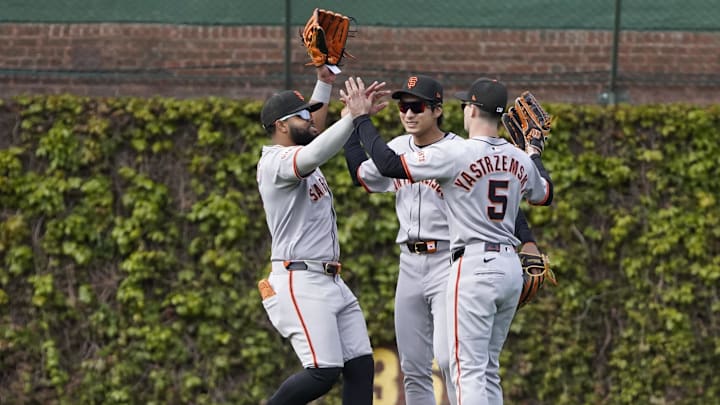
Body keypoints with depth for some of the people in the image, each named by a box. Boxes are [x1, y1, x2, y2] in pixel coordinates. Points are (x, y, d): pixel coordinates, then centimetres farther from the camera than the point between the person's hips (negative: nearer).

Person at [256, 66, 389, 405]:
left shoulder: (297, 154, 16)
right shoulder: (276, 162, -13)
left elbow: (315, 130, 37)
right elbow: (315, 155, -34)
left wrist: (325, 83, 28)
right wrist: (353, 116, -40)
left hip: (332, 283, 10)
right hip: (299, 283, -10)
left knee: (360, 366, 2)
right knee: (323, 372, -18)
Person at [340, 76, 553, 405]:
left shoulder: (455, 153, -13)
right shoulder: (520, 159, 7)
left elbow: (389, 164, -14)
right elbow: (545, 194, 27)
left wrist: (360, 118, -3)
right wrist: (535, 152, 44)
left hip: (474, 267, -7)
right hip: (511, 267, 7)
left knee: (468, 369, -7)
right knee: (488, 369, 15)